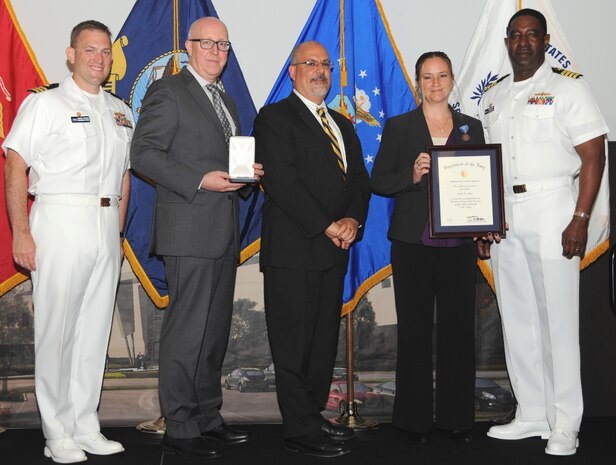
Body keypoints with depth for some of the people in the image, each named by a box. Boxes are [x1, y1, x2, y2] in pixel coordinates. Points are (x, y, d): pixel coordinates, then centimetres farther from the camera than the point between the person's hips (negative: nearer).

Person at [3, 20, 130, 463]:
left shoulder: (121, 112, 16)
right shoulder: (45, 104, -1)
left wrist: (118, 230, 14)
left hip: (106, 227, 6)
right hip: (60, 220, -5)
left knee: (96, 329, 8)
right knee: (57, 330, -3)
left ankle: (86, 427, 18)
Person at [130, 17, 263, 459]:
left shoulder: (226, 101, 22)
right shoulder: (167, 91, -4)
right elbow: (143, 153, -12)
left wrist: (248, 172, 6)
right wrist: (201, 180, -20)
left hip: (225, 232, 9)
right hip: (189, 229, -9)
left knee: (216, 330, 13)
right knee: (187, 331, -5)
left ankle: (208, 418, 24)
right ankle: (180, 427, 5)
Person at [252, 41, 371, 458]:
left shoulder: (342, 124, 21)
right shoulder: (275, 118, -2)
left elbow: (360, 179, 15)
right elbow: (282, 181, -14)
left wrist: (353, 219, -5)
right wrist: (326, 226, -15)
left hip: (334, 250, 7)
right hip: (294, 248, -7)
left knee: (325, 340, 12)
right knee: (294, 343, -2)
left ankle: (314, 415, 22)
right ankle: (301, 431, 5)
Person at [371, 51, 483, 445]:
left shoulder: (472, 127, 12)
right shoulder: (399, 127, 6)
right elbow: (378, 181, 2)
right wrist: (412, 175, -15)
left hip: (459, 244, 2)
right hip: (413, 244, -2)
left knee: (459, 328, 4)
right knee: (415, 329, 3)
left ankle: (458, 416, 17)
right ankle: (415, 417, 14)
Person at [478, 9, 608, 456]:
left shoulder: (567, 88, -1)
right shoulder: (492, 98, 16)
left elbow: (593, 157, -7)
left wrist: (581, 219, -16)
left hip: (551, 209, -6)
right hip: (502, 214, 6)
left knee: (558, 319, -4)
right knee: (516, 319, 9)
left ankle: (565, 424, 7)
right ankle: (532, 415, 20)